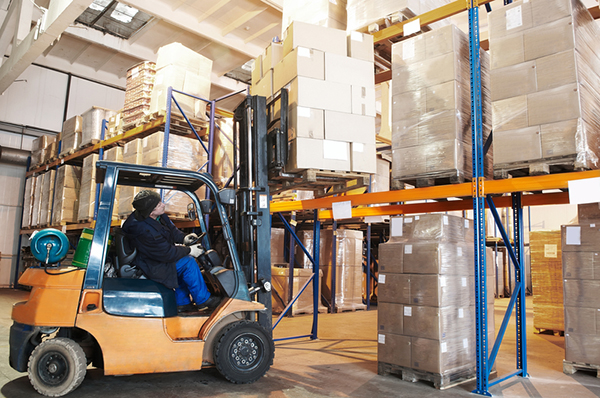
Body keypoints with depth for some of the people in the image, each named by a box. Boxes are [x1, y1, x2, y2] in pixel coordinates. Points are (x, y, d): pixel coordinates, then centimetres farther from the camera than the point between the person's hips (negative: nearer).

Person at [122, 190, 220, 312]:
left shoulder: (159, 216, -6)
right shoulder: (144, 231, -34)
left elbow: (171, 229, 13)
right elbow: (167, 254, -27)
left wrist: (183, 238, -5)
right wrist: (189, 250, -17)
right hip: (150, 267, -10)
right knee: (188, 263, -15)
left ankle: (182, 302, 13)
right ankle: (203, 299, 0)